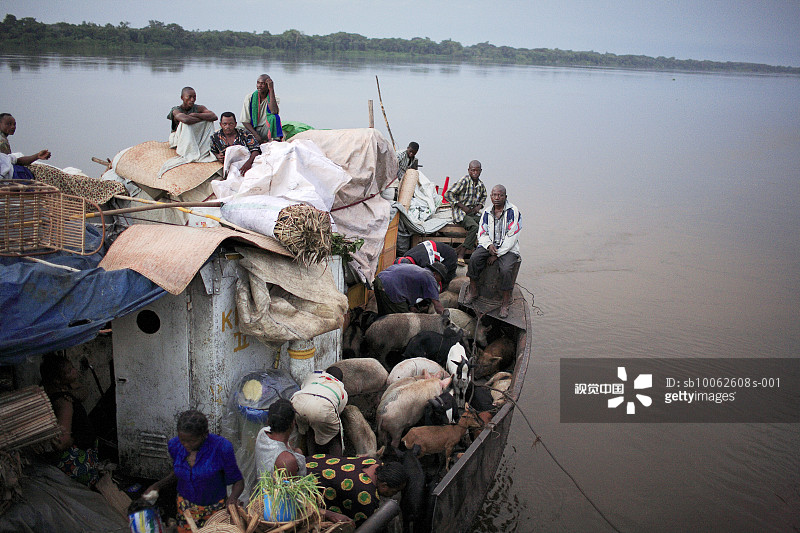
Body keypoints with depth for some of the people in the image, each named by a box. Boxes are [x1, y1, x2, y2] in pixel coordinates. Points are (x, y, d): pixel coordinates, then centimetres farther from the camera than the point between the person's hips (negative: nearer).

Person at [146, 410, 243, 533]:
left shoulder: (221, 447, -25)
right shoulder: (175, 445, -13)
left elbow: (238, 481, -15)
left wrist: (232, 498, -33)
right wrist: (158, 485, -6)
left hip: (215, 508, -3)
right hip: (186, 506, 3)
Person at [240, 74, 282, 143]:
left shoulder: (273, 98, -1)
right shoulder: (249, 98, -1)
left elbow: (274, 111, -26)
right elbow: (245, 121, -4)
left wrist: (271, 89, -21)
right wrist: (256, 135, -20)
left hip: (266, 130, 0)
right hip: (252, 130, 0)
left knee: (274, 117, -29)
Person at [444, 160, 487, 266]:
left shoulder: (481, 184, 10)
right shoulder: (464, 181, -10)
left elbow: (483, 196, 33)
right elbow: (448, 194, -15)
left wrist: (479, 205, 10)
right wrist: (462, 207, -14)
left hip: (474, 213, 7)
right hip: (460, 213, -7)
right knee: (474, 227, -32)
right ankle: (460, 255, -26)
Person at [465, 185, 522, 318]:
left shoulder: (513, 212, -8)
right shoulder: (487, 213, 9)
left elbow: (511, 237, -12)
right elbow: (482, 234, 10)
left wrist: (497, 254, -16)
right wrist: (489, 246, -14)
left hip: (508, 249, -4)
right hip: (489, 245, 4)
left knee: (506, 270, -31)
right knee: (474, 259, -25)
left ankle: (506, 302, -13)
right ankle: (473, 291, -8)